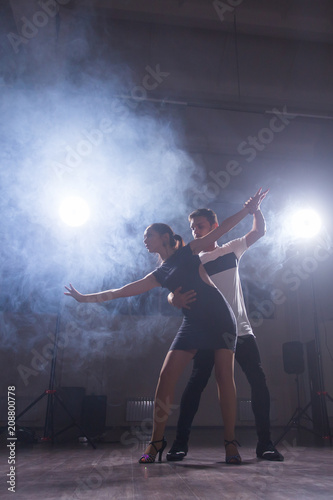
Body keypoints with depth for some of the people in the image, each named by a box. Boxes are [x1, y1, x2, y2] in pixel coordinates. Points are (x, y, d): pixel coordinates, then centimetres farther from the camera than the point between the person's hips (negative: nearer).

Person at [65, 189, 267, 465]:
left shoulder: (188, 252, 5)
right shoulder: (160, 274, 15)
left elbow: (219, 230, 1)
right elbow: (123, 291, 17)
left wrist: (248, 209, -6)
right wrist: (86, 297, 19)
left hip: (219, 317, -4)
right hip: (193, 323, 4)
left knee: (225, 376, -7)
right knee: (166, 376, -7)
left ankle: (231, 443, 2)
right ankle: (157, 442, 4)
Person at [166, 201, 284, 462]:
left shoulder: (231, 249, 10)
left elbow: (260, 231, 18)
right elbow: (173, 292, -5)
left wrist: (255, 208, 0)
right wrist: (176, 299, -30)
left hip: (241, 331, 2)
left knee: (259, 381, -2)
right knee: (196, 383, -7)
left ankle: (265, 443, 12)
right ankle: (180, 442, 3)